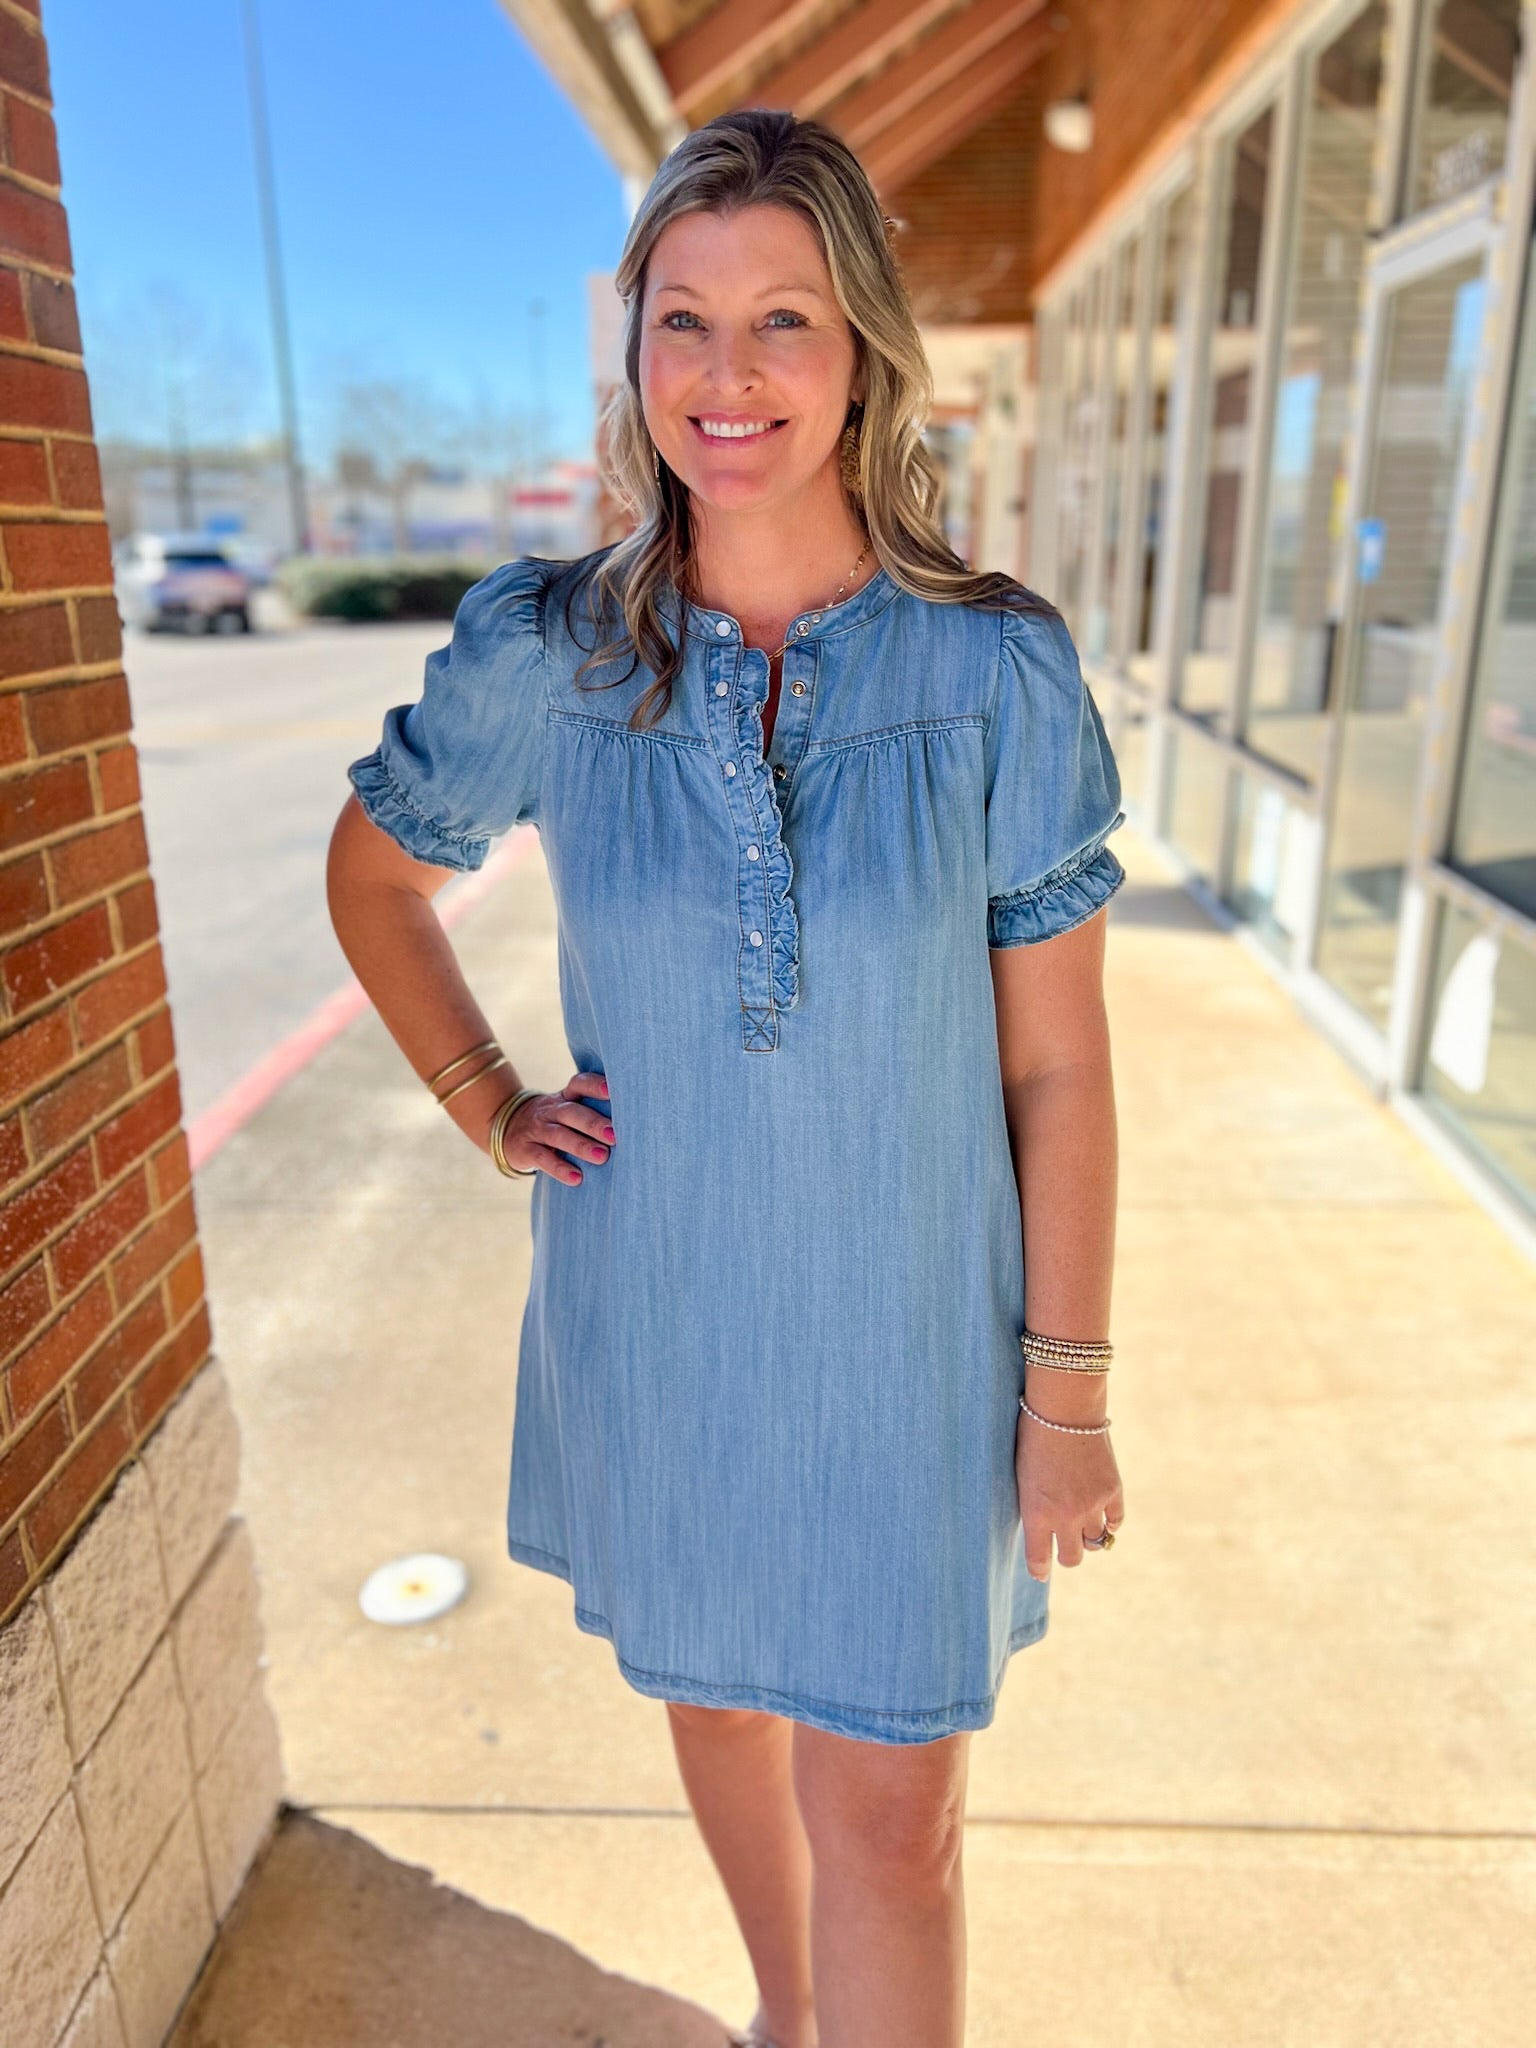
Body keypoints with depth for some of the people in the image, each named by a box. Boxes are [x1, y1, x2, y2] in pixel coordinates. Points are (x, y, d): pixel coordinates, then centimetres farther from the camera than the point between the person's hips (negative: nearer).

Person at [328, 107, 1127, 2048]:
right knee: (715, 1701, 26)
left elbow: (1055, 1066, -9)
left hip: (902, 1335, -2)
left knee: (890, 1827, 11)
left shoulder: (999, 670, -13)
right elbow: (372, 873, 9)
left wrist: (1069, 1391, -5)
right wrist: (488, 1105, 0)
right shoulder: (543, 654, -9)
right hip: (652, 1321, 3)